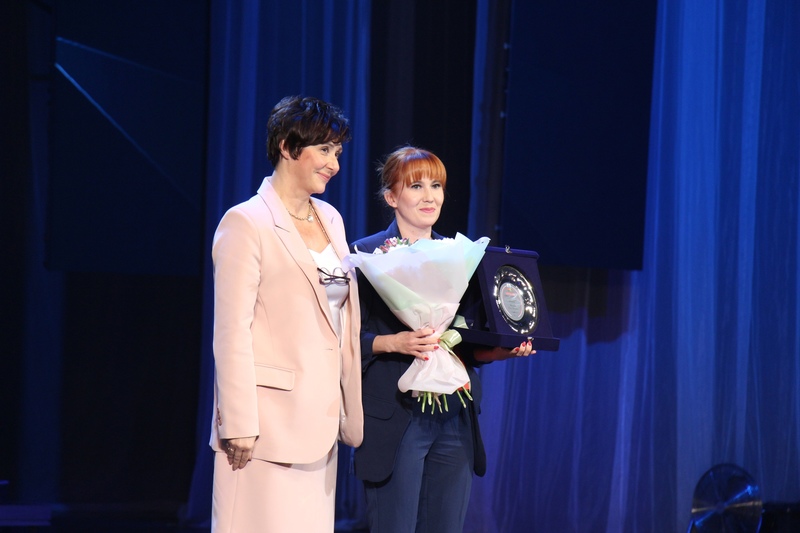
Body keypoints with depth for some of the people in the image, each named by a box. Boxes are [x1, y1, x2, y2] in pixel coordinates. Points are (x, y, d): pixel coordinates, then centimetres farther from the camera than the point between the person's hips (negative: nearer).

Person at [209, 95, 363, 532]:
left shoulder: (330, 220, 15)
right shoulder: (247, 223, -8)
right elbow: (231, 332, -12)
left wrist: (349, 413, 14)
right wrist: (239, 425, -16)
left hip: (320, 418, 7)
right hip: (269, 420, -7)